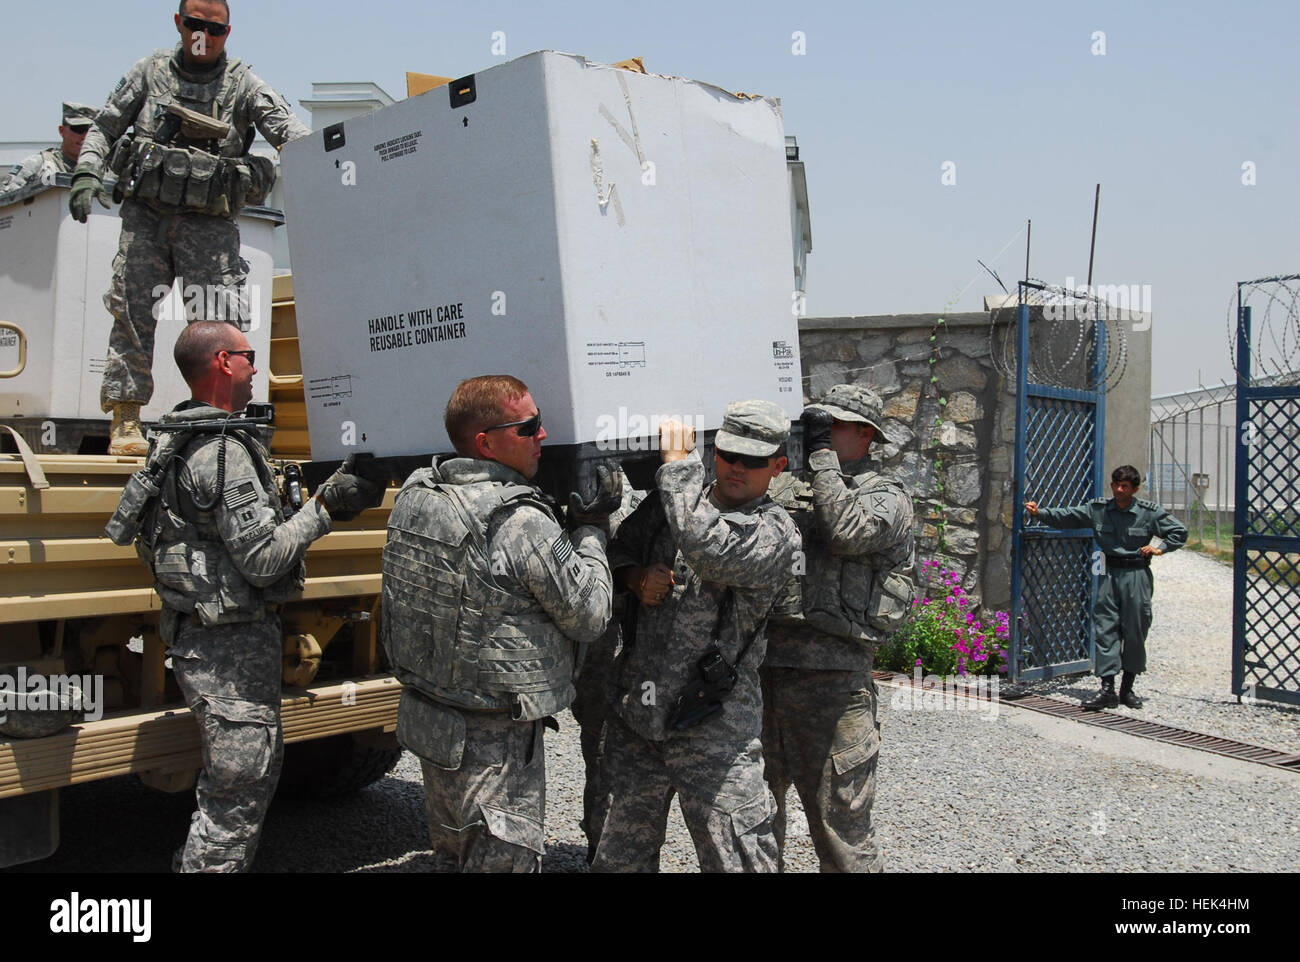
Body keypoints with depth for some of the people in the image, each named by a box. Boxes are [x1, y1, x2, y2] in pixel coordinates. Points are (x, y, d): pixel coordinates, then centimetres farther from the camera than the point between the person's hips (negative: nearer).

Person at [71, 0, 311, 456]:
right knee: (133, 311, -3)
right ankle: (125, 421, 1)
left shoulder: (243, 84, 8)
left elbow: (289, 128, -4)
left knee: (218, 322, -9)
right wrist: (86, 172, 1)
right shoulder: (150, 72, 14)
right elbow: (104, 128, 17)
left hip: (209, 222, -1)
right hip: (145, 212, 2)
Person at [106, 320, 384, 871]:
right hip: (232, 647, -11)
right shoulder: (224, 451, -20)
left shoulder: (179, 440, 12)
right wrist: (324, 507, -17)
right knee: (241, 789, -2)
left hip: (200, 635, 11)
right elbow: (264, 561, -23)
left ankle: (195, 863, 34)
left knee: (229, 782, 23)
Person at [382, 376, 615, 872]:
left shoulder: (413, 496, 1)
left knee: (452, 857, 23)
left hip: (424, 719, 8)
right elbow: (590, 617, -14)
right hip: (495, 746, -8)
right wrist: (590, 529, -2)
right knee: (503, 861, 6)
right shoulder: (522, 524, -23)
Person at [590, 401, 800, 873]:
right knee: (622, 855, 18)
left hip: (712, 728, -5)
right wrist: (637, 577, -4)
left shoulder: (776, 532, -9)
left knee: (738, 860, 1)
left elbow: (712, 552, -28)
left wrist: (679, 465, -19)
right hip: (636, 711, 5)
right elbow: (617, 550, 19)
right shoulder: (669, 502, 7)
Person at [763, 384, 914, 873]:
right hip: (761, 667, 6)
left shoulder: (887, 498, 2)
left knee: (840, 828, 1)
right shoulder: (783, 487, 16)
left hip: (831, 679, -5)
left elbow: (848, 531, -19)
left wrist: (822, 453, -11)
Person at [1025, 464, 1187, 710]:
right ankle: (1107, 689, -4)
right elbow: (1066, 516, 4)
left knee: (1135, 631, 3)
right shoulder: (1098, 509, 3)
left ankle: (1128, 688, 18)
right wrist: (1039, 513, -8)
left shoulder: (1149, 512, -2)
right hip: (1109, 573, 2)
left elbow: (1180, 532, 7)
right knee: (1106, 628, -4)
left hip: (1137, 575, -2)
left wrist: (1161, 547, -7)